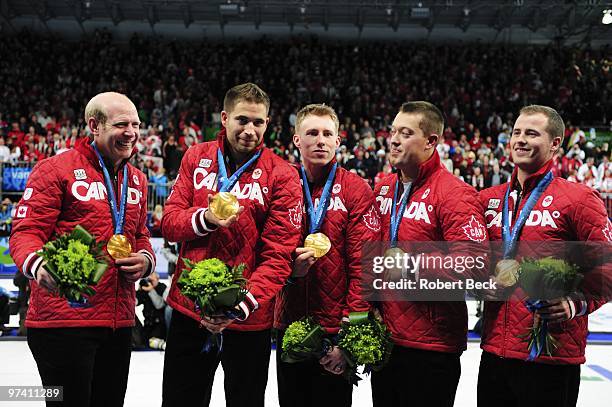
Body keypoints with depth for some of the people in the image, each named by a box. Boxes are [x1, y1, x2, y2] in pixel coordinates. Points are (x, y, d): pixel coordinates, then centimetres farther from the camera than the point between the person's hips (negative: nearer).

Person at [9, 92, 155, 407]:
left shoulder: (137, 180, 15)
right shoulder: (56, 169, -6)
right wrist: (38, 264, -32)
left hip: (119, 321, 7)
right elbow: (26, 232, -11)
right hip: (63, 319, -7)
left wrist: (145, 258, 0)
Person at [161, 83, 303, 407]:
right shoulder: (196, 158, 2)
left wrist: (243, 305, -25)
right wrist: (205, 218, -20)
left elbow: (278, 256, -13)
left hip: (247, 318, -3)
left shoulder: (281, 176, -9)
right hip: (189, 308, 3)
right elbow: (169, 222, 1)